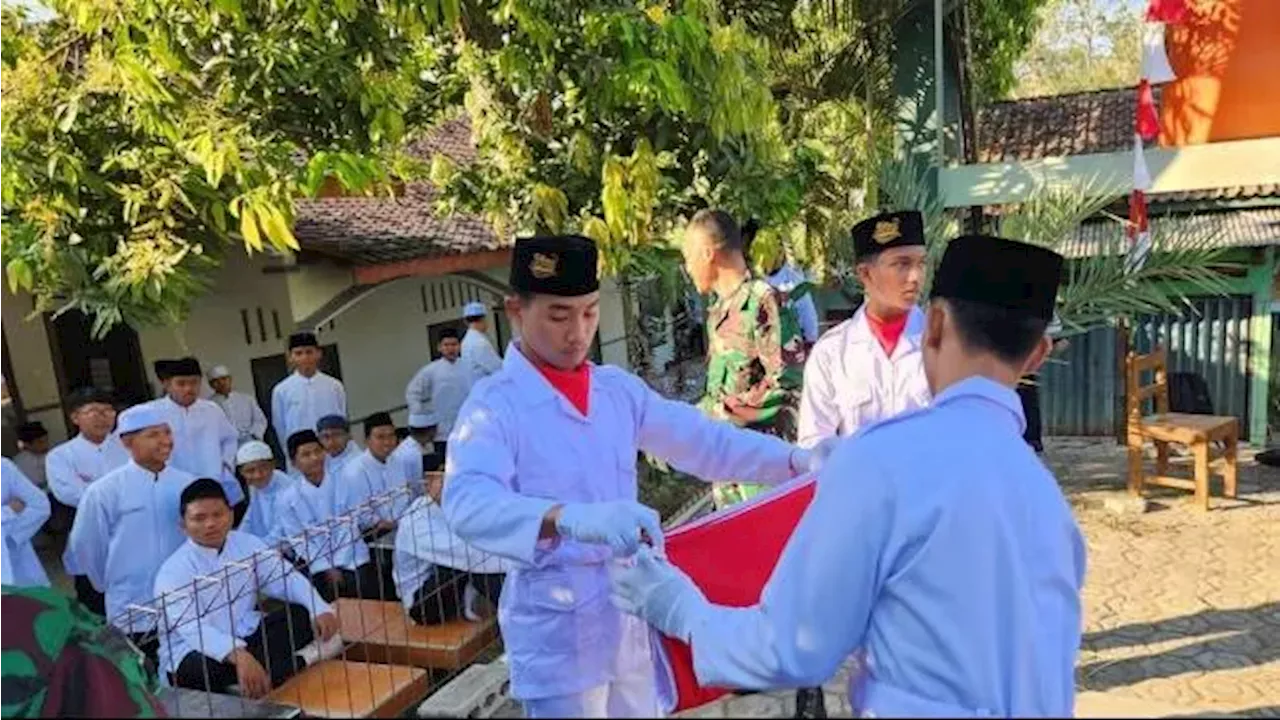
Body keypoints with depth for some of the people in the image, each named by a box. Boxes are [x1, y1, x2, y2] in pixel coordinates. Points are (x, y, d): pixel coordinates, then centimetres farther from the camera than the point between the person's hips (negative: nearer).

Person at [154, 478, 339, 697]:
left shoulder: (246, 544, 1)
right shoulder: (174, 570, -17)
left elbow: (286, 578, -1)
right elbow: (190, 628, -33)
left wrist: (320, 609, -22)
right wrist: (238, 655, -51)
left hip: (245, 636, 6)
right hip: (194, 652, -6)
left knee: (304, 615, -13)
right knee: (213, 667, -39)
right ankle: (299, 662, -22)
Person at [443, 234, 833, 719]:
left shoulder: (618, 389, 3)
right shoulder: (495, 404, -14)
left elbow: (699, 440, 4)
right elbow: (469, 503, -30)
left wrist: (796, 459, -9)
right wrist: (570, 518, -47)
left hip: (630, 618, 6)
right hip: (557, 635, -5)